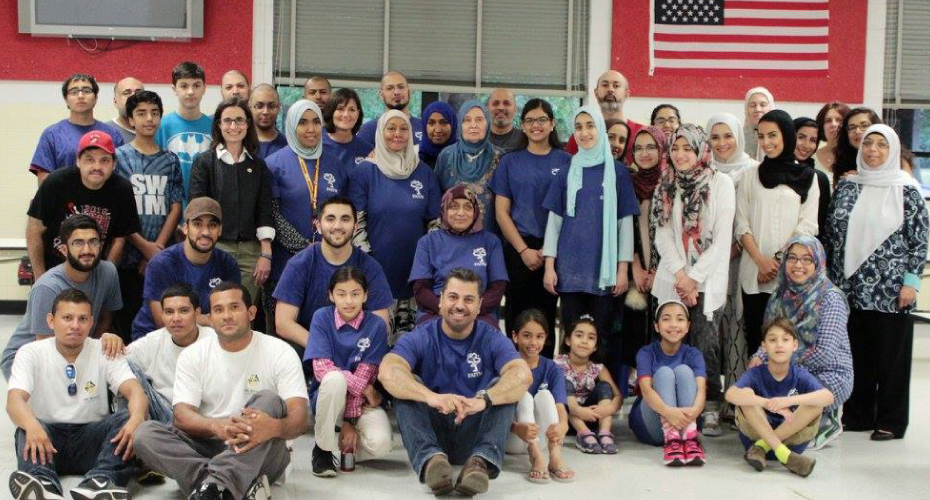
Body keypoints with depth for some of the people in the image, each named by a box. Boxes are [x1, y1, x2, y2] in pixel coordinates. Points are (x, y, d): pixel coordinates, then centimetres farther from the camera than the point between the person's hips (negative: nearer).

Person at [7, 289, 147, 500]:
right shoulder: (31, 353, -1)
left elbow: (135, 391, -11)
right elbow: (14, 400, -18)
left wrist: (136, 421, -37)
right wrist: (32, 426, -43)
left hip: (90, 440, 1)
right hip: (46, 435, -1)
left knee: (126, 419, -26)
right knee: (28, 428, -32)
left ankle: (98, 482, -48)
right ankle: (43, 483, -59)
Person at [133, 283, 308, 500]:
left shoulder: (280, 352, -4)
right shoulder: (193, 355, 3)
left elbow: (299, 418, -13)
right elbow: (181, 415, -7)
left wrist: (274, 427, -39)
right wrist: (216, 426, -32)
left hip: (262, 455, -2)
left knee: (268, 400, -29)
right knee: (145, 433, -21)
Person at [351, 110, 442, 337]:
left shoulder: (424, 173, 7)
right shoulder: (364, 171, 0)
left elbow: (436, 221, 9)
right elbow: (355, 222, -2)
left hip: (415, 268, 2)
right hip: (378, 267, -2)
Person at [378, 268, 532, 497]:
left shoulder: (493, 340, -2)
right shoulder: (420, 338, -4)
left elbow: (523, 375, -22)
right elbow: (388, 371, -25)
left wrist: (483, 399, -43)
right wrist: (431, 396, -45)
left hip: (474, 435, 0)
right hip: (431, 432, 0)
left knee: (503, 385, -20)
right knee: (407, 384, -21)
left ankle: (482, 460, -40)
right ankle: (430, 458, -42)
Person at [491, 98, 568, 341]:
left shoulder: (566, 161, 6)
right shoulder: (510, 161, 6)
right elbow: (501, 212, 3)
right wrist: (524, 250, -8)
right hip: (518, 248, 0)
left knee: (546, 315, 4)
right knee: (517, 315, 1)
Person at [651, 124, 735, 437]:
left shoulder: (721, 183, -1)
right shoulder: (666, 187, 11)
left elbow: (722, 238, -5)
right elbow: (663, 235, 5)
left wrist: (694, 277, -8)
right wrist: (680, 275, -8)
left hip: (708, 279, -3)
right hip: (672, 279, 3)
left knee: (706, 344, -9)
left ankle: (711, 410, -2)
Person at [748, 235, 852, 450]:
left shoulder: (830, 297, -12)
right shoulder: (782, 295, 6)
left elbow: (826, 353, -18)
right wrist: (759, 357, -14)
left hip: (829, 374, -6)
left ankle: (826, 422, 4)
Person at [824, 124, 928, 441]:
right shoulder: (846, 186, 9)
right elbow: (831, 231, 12)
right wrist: (830, 277, 9)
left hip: (889, 290, -4)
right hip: (850, 288, 4)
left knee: (890, 354, 3)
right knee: (856, 352, 10)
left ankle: (890, 421, 13)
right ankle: (857, 415, 21)